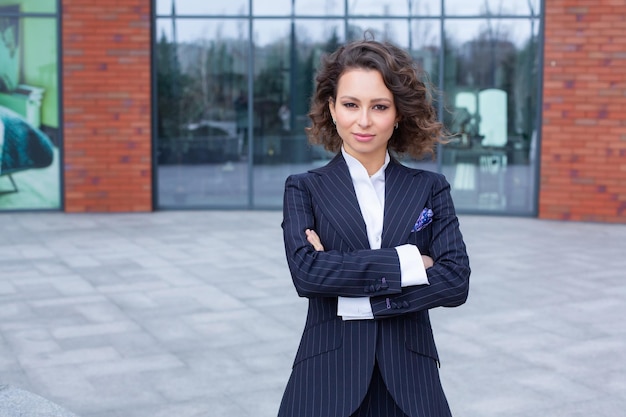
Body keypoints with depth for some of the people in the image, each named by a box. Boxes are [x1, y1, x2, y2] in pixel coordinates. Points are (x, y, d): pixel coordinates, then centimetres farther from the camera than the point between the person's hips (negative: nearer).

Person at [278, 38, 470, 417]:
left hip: (409, 381, 1)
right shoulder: (304, 189, 1)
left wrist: (355, 299, -14)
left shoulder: (430, 189, 3)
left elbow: (456, 280, -8)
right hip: (328, 378, -1)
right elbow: (306, 272, -15)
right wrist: (407, 262, -15)